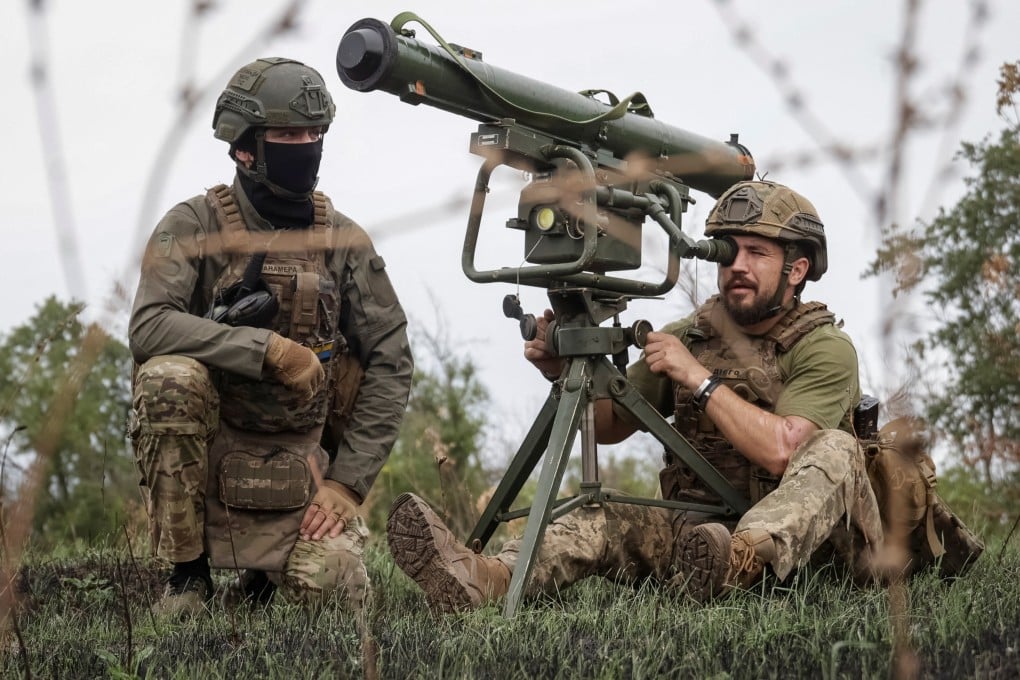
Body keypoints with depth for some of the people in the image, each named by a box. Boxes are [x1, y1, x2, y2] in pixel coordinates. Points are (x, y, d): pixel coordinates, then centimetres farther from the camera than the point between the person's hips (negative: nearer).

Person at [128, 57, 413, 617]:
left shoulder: (342, 240, 1)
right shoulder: (194, 226, -6)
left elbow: (391, 364, 1)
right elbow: (147, 328, -23)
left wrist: (347, 482, -8)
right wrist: (270, 349, -30)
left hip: (297, 461, 2)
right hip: (205, 452, -2)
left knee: (330, 589, -21)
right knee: (171, 376, -32)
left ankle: (263, 573, 19)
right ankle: (187, 571, -15)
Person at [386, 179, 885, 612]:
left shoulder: (825, 348, -7)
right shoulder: (691, 336, 8)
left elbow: (781, 450, -23)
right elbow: (609, 425, 14)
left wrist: (697, 376, -20)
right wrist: (567, 373, -6)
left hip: (809, 541, -4)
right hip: (706, 527, 4)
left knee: (834, 450, -30)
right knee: (609, 522, -22)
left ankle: (740, 562, -54)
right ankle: (484, 579, -50)